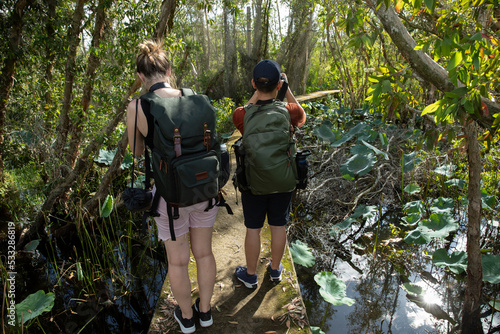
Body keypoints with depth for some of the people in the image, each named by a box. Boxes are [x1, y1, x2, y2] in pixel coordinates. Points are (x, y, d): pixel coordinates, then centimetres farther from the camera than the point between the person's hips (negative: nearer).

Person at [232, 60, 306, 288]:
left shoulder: (241, 116, -18)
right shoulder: (288, 112, -17)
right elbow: (301, 117, 9)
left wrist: (258, 92, 3)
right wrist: (287, 89, 7)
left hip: (254, 182, -1)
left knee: (253, 229, 14)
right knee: (278, 226, 18)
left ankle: (250, 275, 32)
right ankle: (275, 270, 39)